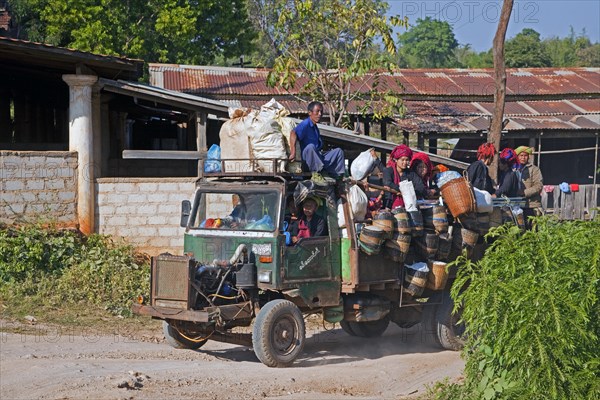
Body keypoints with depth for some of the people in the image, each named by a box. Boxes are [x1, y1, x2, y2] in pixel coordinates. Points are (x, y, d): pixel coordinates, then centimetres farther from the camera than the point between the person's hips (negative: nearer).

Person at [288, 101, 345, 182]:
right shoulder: (305, 124, -10)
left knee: (338, 151, 3)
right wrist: (293, 152, -38)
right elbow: (293, 133, -30)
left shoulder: (315, 127, 20)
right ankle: (316, 174, -32)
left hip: (319, 158, 9)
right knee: (310, 147, -38)